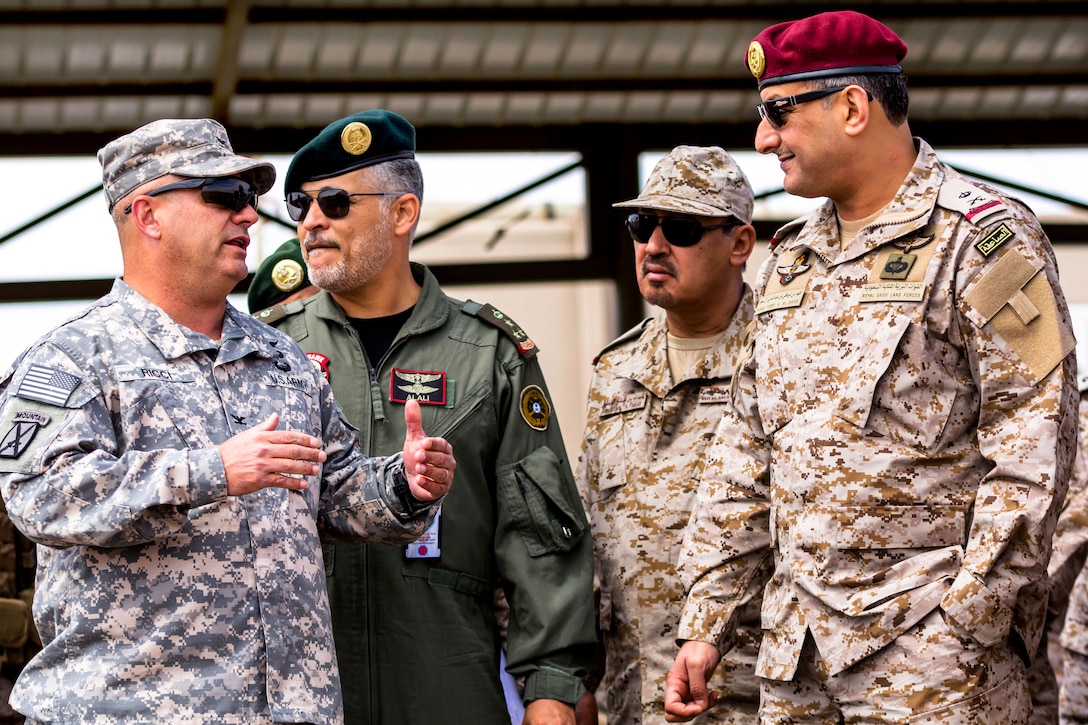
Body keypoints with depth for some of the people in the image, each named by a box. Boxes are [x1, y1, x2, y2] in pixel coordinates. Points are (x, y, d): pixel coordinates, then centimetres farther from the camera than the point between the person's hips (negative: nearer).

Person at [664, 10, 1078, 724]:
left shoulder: (985, 237, -6)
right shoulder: (791, 260, 16)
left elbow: (1034, 451, -12)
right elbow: (745, 450, 18)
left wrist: (963, 631, -17)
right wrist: (704, 622, 13)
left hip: (928, 645, -6)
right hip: (796, 645, 7)